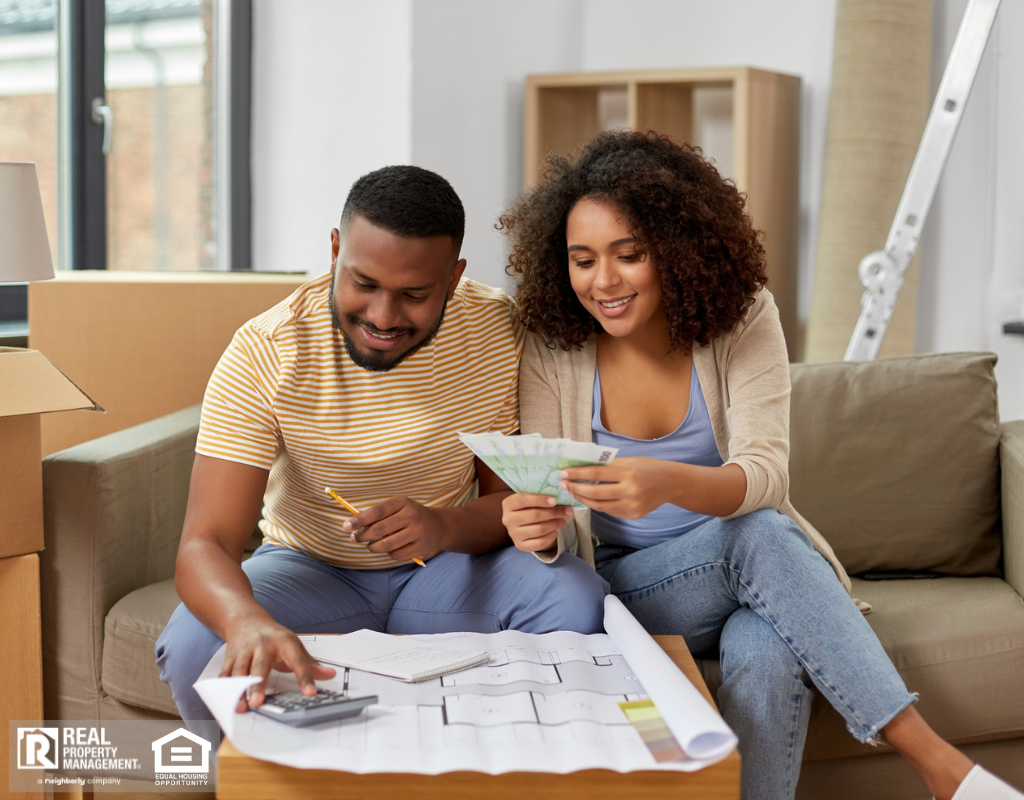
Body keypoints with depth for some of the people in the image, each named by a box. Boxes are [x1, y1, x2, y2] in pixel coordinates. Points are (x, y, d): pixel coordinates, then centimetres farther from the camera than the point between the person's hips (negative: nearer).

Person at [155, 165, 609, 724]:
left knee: (580, 604, -27)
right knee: (192, 646, -31)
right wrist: (248, 621, -53)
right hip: (309, 567, -1)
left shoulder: (499, 333, -14)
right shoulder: (263, 354, -21)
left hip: (449, 563, 2)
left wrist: (447, 526, -31)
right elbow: (205, 544, -28)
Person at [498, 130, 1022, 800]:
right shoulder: (553, 352, -8)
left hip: (749, 570, 1)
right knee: (758, 536, -33)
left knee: (768, 657, -37)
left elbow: (764, 474, -20)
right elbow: (564, 522, -7)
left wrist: (669, 482, -43)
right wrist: (543, 529, -34)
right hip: (622, 588, 0)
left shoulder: (743, 319, -8)